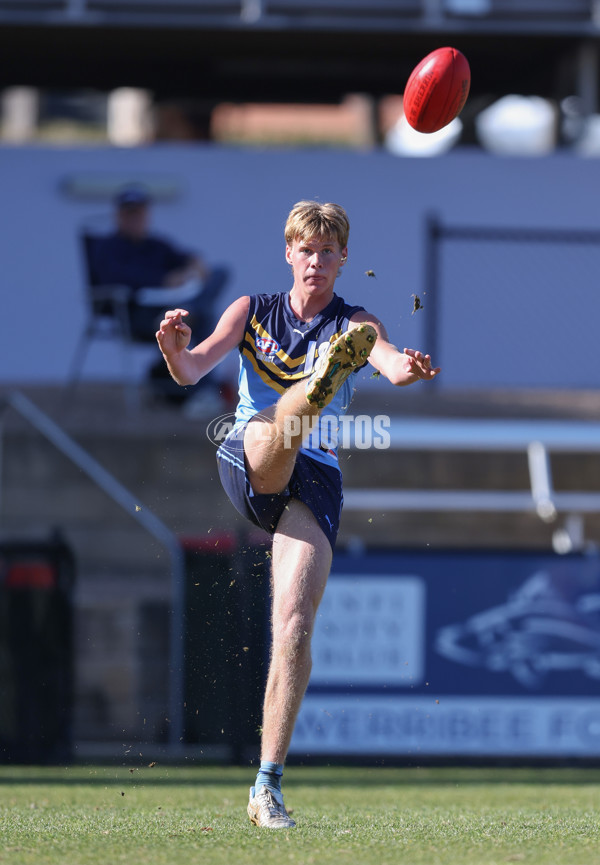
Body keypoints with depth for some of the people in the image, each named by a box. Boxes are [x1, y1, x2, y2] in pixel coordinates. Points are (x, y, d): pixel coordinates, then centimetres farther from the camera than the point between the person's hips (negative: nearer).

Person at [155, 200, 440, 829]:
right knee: (281, 423, -35)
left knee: (293, 626, -14)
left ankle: (268, 785, -11)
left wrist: (409, 368, -40)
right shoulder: (253, 311, 13)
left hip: (315, 479, 0)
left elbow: (390, 361, -15)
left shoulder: (354, 325, 8)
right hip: (245, 465, 0)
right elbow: (194, 369, -2)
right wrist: (175, 349, -27)